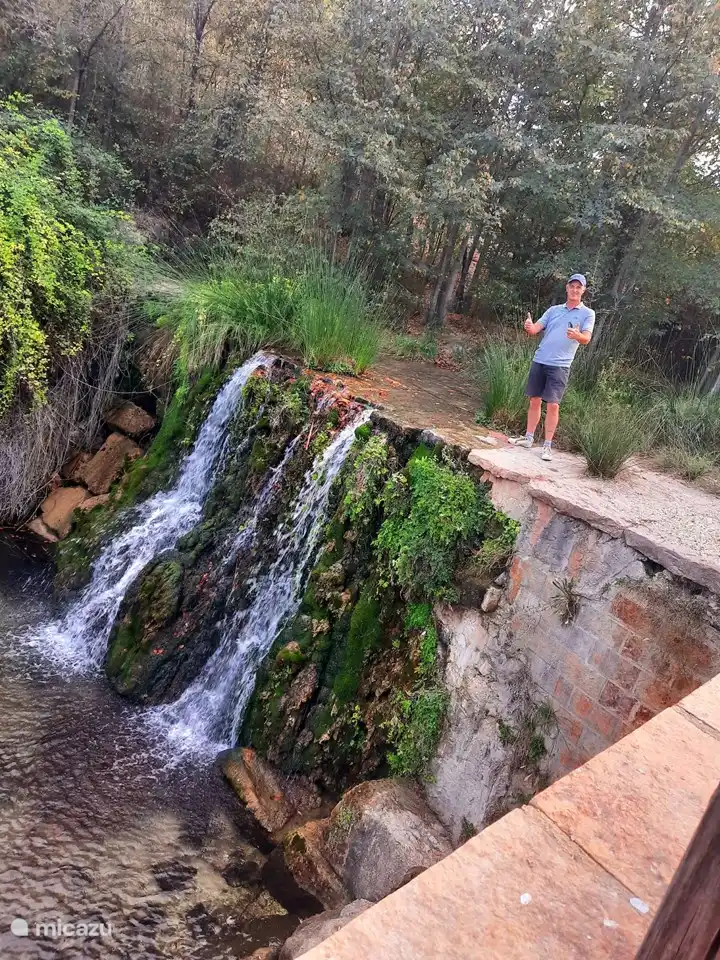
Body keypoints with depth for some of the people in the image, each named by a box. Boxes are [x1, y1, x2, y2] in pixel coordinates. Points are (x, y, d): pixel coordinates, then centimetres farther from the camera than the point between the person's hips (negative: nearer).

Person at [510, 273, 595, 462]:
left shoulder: (587, 313, 2)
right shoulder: (554, 310, 14)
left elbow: (586, 339, -11)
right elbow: (536, 329, 6)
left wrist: (577, 335, -35)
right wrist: (529, 327, -19)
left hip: (560, 365, -4)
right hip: (539, 361, 4)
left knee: (553, 405, -7)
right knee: (535, 400, 8)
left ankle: (547, 445, 1)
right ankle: (528, 438, 19)